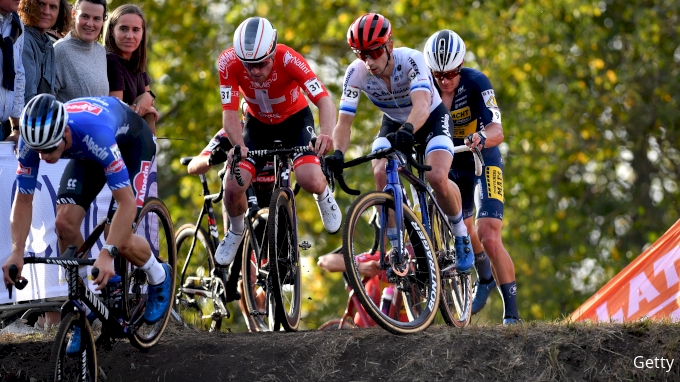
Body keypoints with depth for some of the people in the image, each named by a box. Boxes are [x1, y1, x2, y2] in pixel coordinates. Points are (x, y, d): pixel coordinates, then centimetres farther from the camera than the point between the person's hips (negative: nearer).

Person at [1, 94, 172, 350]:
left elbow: (126, 202, -44)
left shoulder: (95, 134, -45)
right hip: (86, 154, 5)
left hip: (133, 143, -5)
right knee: (65, 222, -16)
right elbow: (23, 200, -20)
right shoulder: (32, 140, -31)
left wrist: (107, 254, -53)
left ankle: (159, 278, 16)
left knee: (121, 242, -17)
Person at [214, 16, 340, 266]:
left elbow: (323, 99, -40)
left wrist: (326, 134, -60)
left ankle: (324, 196, 13)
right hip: (258, 124, 2)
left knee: (309, 180, -26)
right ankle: (236, 231, 17)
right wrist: (238, 146, -48)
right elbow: (229, 111, -29)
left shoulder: (288, 59, -34)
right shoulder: (229, 62, -29)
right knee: (233, 187, -17)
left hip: (295, 120, -2)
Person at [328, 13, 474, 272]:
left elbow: (422, 105, -49)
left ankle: (461, 233, 2)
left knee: (437, 177, -28)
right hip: (394, 123, 3)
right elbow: (344, 122, -28)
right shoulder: (356, 73, -25)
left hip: (431, 118, -3)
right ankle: (396, 247, -12)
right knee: (381, 173, -26)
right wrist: (338, 154, -48)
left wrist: (408, 130, -69)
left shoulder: (411, 60, -34)